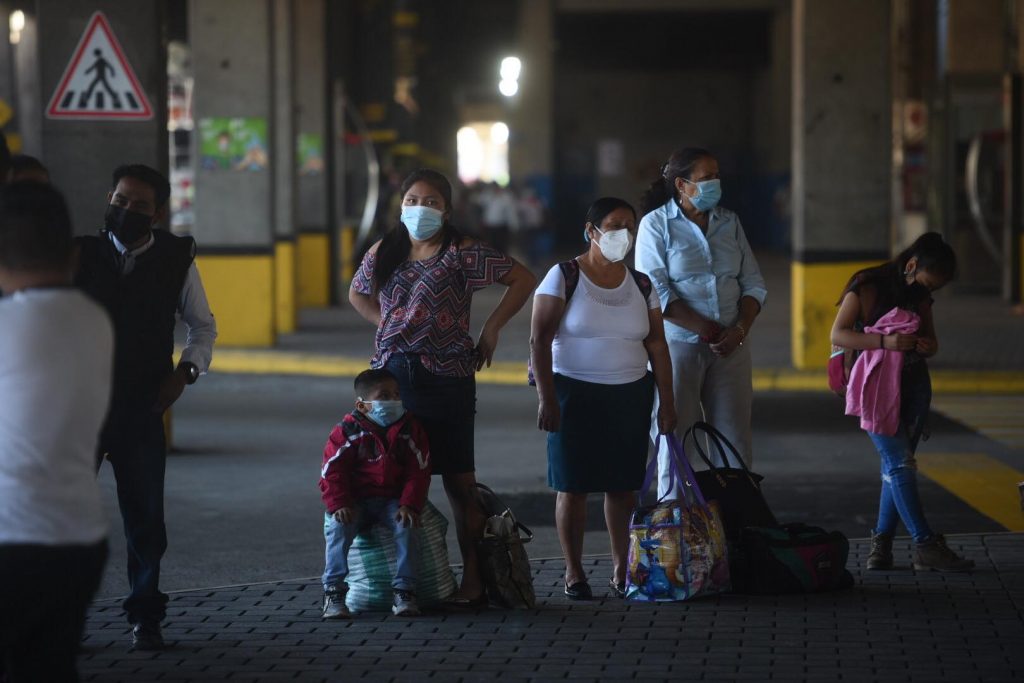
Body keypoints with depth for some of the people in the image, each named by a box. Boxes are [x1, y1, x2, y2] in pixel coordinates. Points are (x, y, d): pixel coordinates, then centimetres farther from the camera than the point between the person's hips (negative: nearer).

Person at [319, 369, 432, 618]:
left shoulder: (411, 430, 3)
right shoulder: (347, 431, -3)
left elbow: (418, 472, 0)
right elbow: (332, 471, -5)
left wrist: (409, 505, -14)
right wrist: (339, 505, -18)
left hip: (392, 501, 1)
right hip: (356, 501, -1)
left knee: (405, 525, -29)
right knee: (338, 526, -29)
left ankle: (404, 591, -25)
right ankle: (333, 593, -25)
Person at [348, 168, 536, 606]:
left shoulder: (462, 253, -3)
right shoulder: (383, 254, 11)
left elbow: (522, 279, -2)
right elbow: (357, 294, 29)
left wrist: (491, 328, -3)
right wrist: (388, 325, 14)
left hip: (445, 377, -5)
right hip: (392, 374, 5)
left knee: (458, 481, -1)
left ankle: (473, 580, 3)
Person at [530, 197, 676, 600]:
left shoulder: (641, 286, 7)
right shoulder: (564, 278, -5)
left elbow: (657, 346, 8)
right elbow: (539, 340, -9)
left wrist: (666, 403, 2)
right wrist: (547, 398, -15)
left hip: (629, 396, 4)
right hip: (574, 394, -3)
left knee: (623, 485, 4)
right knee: (573, 485, -1)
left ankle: (621, 571, 14)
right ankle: (574, 573, 8)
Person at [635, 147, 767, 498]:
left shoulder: (729, 222, 12)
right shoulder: (656, 224, -2)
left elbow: (754, 284, 11)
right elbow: (656, 291, -11)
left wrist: (739, 329, -8)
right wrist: (707, 331, -15)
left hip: (730, 347, 4)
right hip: (677, 344, -4)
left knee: (735, 440, 2)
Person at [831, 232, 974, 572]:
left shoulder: (920, 296, 13)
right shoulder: (868, 286, -6)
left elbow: (932, 340, 22)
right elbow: (838, 334, -10)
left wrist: (928, 346, -4)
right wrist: (885, 342, -23)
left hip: (914, 384, 7)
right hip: (878, 385, -6)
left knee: (897, 466, 2)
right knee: (899, 462, -12)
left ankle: (881, 543, 5)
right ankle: (925, 545, -17)